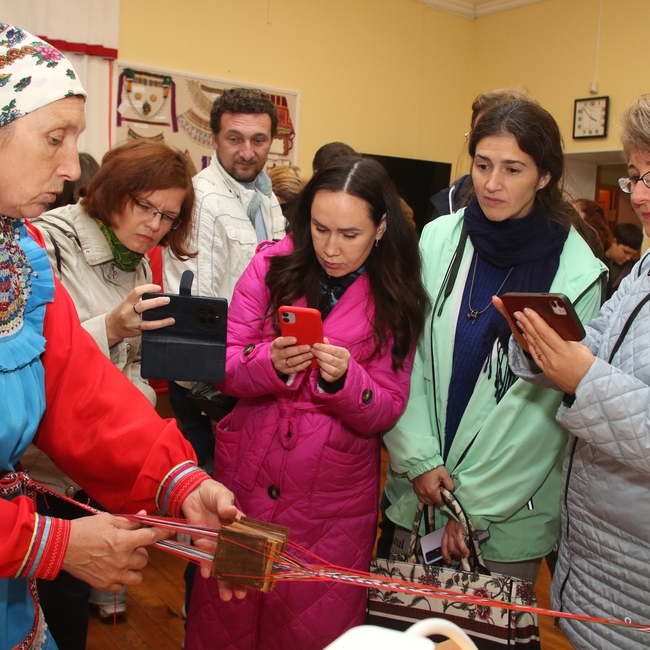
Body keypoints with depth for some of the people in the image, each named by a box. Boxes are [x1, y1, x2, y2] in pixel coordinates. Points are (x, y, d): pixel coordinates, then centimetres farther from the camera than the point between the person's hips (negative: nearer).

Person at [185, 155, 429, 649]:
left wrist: (343, 378, -24)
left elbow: (386, 412, -4)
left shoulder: (396, 298, -4)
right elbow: (225, 365, -6)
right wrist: (272, 363, -26)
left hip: (334, 497, 0)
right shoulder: (273, 265, -5)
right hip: (246, 476, 1)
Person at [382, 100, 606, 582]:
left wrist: (475, 501, -9)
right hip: (415, 488, 2)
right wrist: (419, 459, -9)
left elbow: (547, 403, -9)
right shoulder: (438, 239, -3)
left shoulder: (577, 272, -10)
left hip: (509, 509, -2)